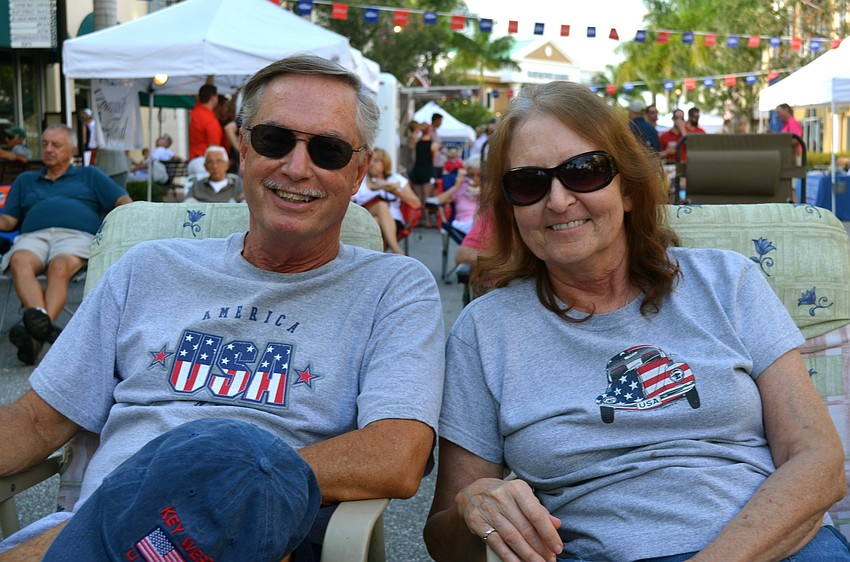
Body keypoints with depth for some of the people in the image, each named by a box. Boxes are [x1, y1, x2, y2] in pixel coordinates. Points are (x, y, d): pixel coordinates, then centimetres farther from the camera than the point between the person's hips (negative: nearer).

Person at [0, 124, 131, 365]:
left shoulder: (90, 176, 29)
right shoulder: (25, 180, 36)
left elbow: (124, 203, 16)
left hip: (76, 234, -2)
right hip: (33, 236, 2)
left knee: (60, 266, -38)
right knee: (19, 261, -36)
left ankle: (35, 335, -56)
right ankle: (39, 317, -60)